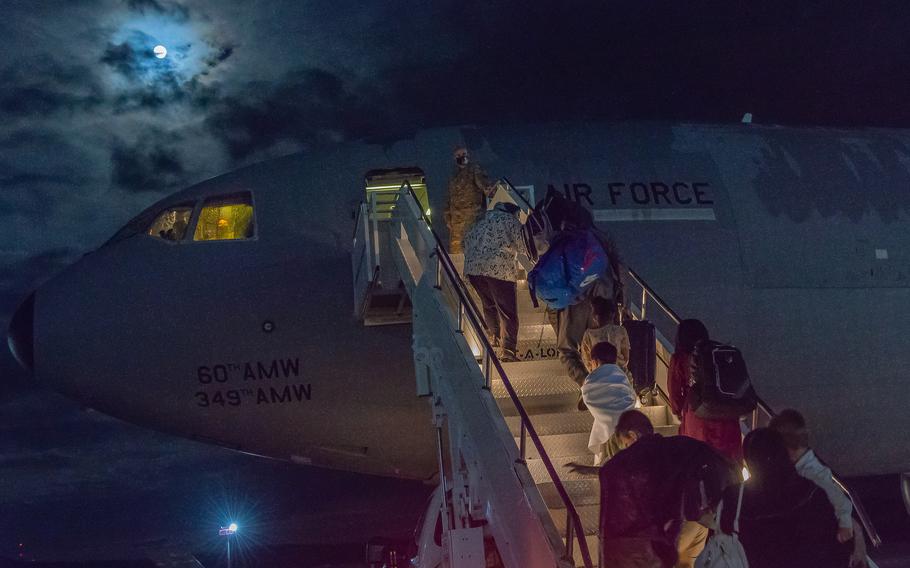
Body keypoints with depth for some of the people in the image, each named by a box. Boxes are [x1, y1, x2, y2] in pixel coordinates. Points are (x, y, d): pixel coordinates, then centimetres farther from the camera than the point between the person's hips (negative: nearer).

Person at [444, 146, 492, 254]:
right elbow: (449, 199, 27)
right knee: (454, 245, 5)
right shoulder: (454, 177, 24)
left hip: (471, 214, -7)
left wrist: (486, 188, -37)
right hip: (456, 216, 7)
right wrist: (447, 217, 20)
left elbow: (481, 179, -16)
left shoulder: (474, 169, 5)